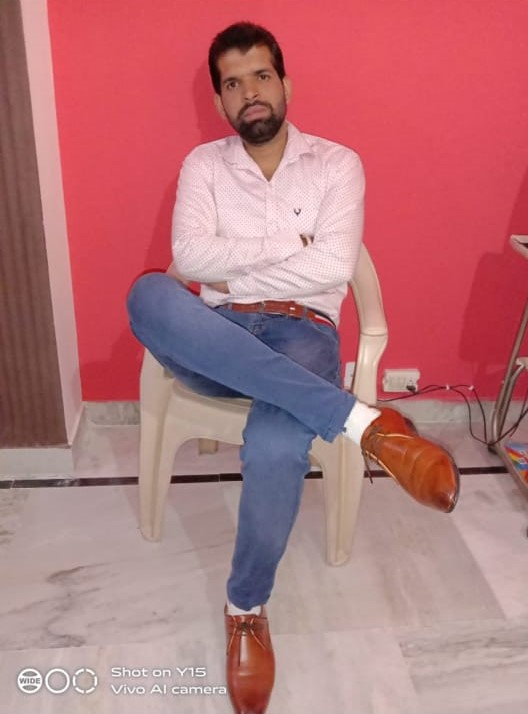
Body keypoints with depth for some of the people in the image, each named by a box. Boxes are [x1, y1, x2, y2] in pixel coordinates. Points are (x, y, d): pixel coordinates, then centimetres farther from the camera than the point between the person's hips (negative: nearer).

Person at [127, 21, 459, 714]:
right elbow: (188, 257, -4)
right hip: (216, 340, 2)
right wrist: (288, 246, -7)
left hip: (301, 334, -2)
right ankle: (361, 420, -35)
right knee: (148, 294, -34)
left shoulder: (337, 163, 9)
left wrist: (230, 270, -5)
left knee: (275, 448, -36)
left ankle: (247, 609, -5)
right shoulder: (203, 163, 14)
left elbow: (334, 268, -7)